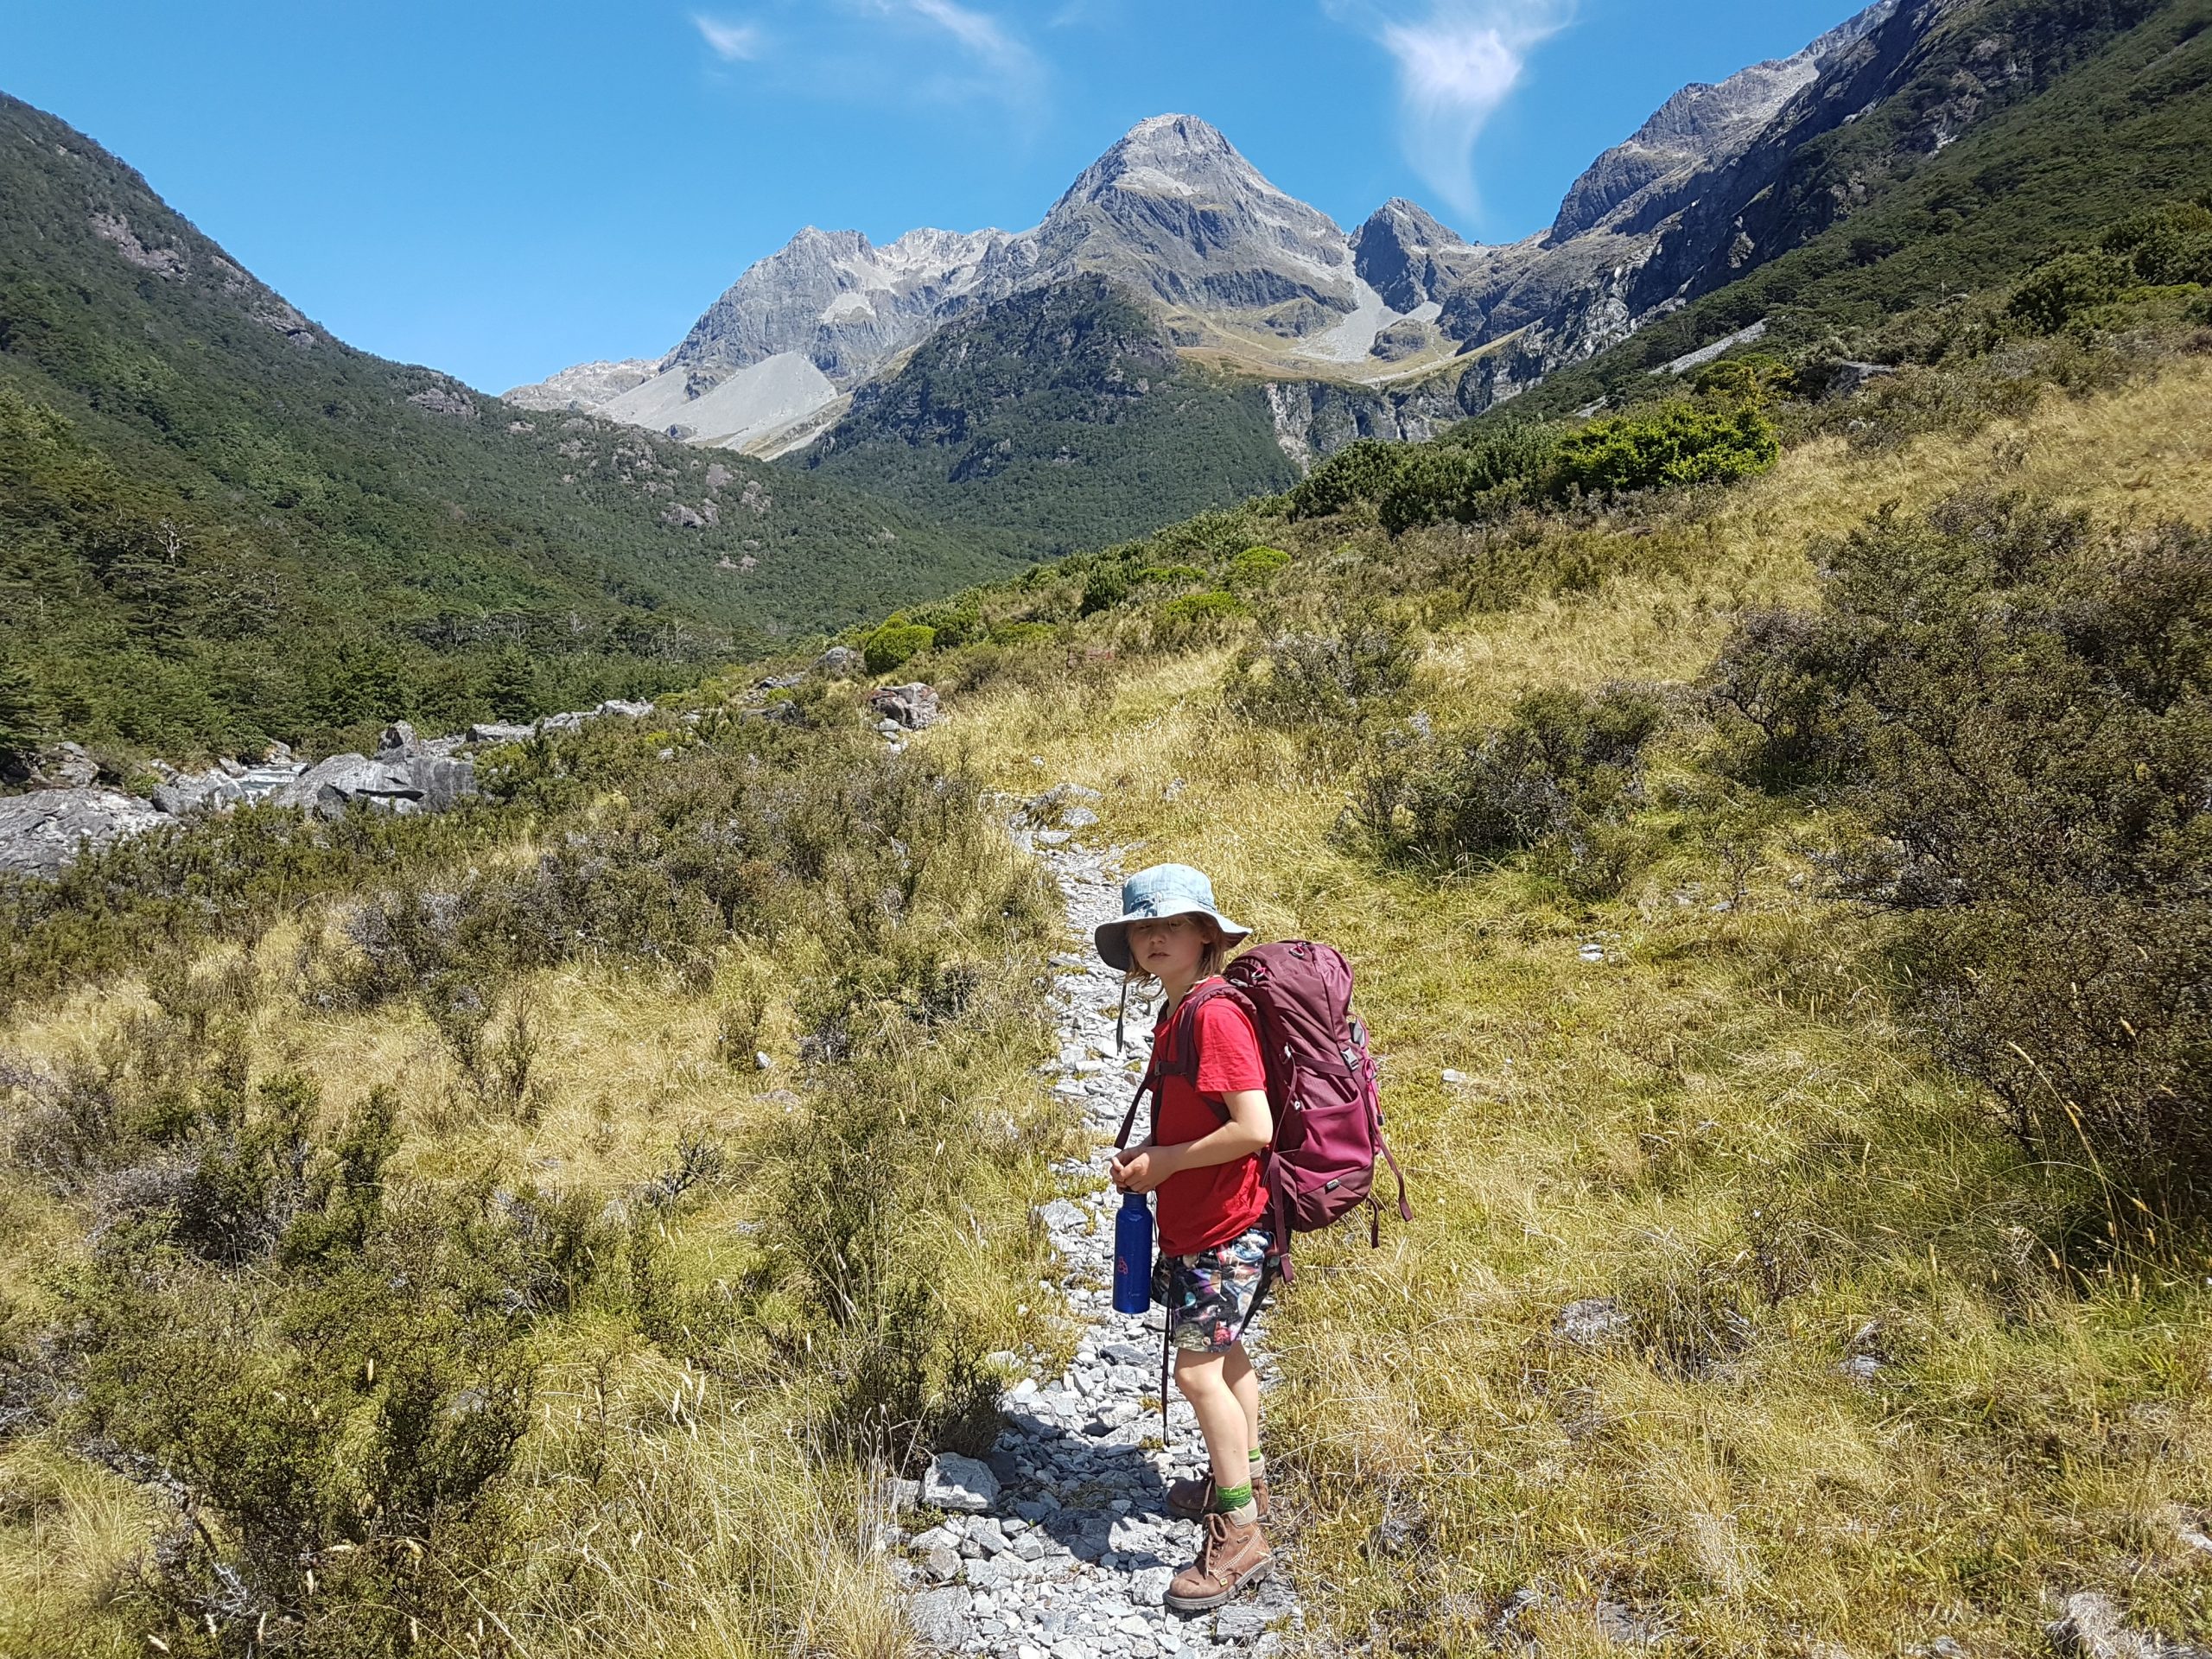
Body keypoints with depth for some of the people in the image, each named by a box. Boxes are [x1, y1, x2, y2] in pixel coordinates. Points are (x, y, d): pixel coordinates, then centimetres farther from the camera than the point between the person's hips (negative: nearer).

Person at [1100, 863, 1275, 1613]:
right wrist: (1143, 1157, 3)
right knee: (1224, 1354, 22)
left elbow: (1254, 1127, -28)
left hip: (1226, 1227, -10)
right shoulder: (1176, 1015, 7)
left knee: (1198, 1368, -6)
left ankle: (1239, 1534, 7)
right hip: (1193, 1221, 10)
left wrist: (1164, 1163, -18)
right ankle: (1244, 1480, 40)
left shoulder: (1216, 1015, -22)